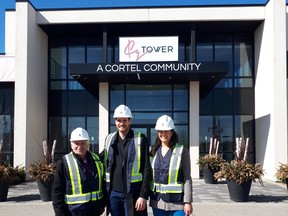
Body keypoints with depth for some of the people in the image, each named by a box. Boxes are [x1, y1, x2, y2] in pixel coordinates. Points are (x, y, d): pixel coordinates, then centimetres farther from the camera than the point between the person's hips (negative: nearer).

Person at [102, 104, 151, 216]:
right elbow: (105, 166, 14)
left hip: (133, 193, -4)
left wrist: (143, 196, -11)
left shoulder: (140, 139, -3)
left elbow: (146, 170, -6)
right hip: (113, 193, 4)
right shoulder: (109, 139, 9)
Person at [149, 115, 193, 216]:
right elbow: (149, 176, 11)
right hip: (157, 201, 4)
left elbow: (187, 179, -7)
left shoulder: (181, 151, -6)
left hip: (177, 201, -4)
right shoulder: (154, 151, 7)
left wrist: (188, 202, -11)